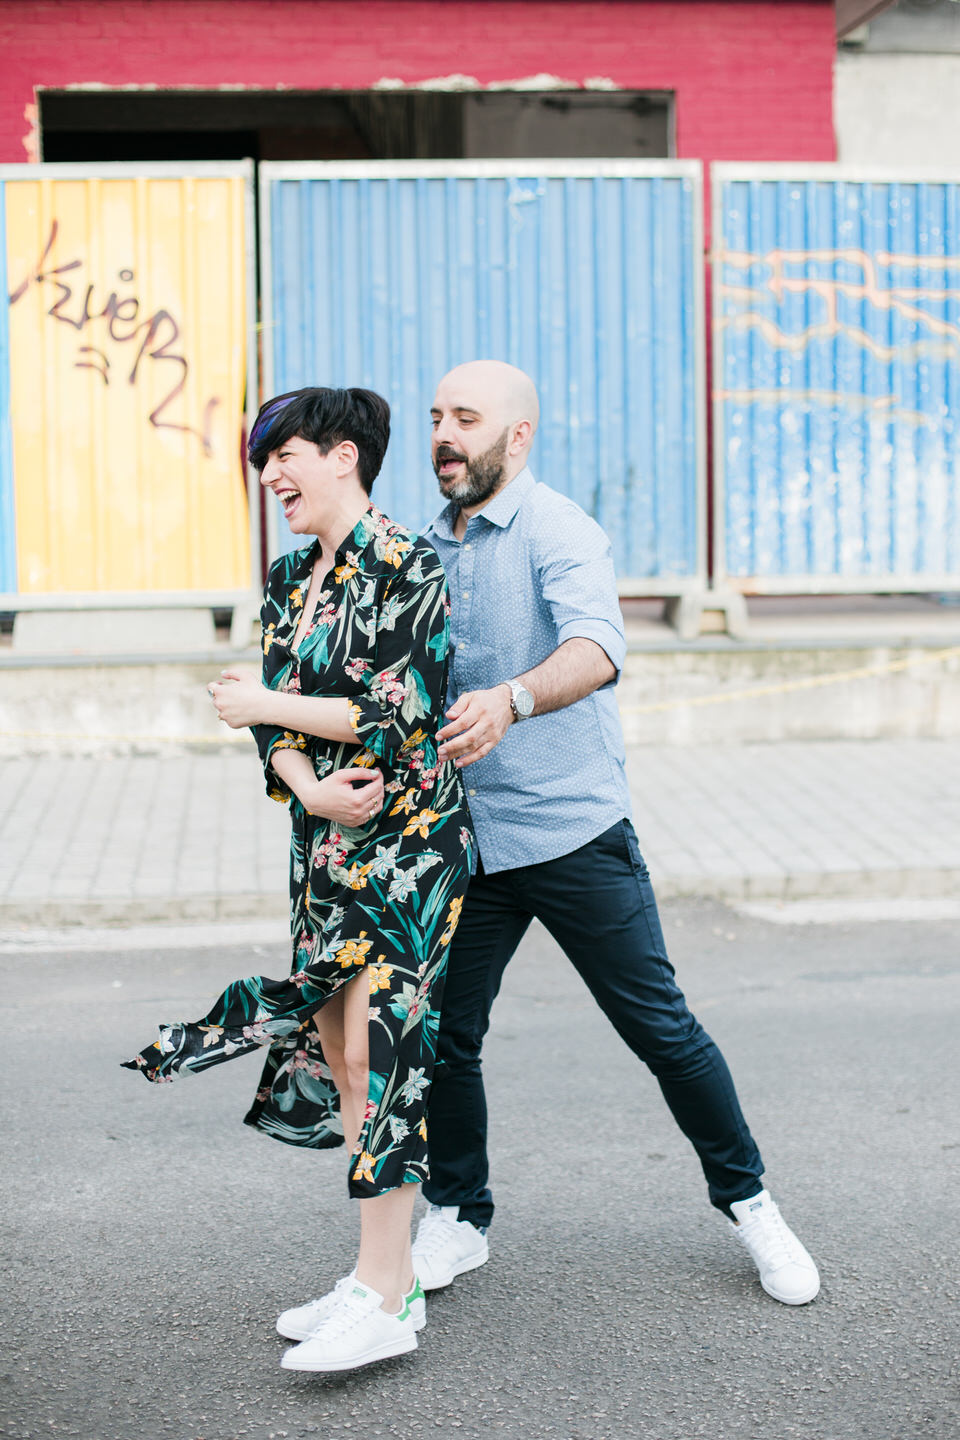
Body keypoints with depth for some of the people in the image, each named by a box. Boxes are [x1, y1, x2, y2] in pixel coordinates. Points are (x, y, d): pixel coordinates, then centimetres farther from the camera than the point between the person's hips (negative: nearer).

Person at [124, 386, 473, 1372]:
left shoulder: (404, 567, -10)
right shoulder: (290, 579, 14)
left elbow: (401, 714, -17)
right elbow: (276, 710, 8)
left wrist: (266, 707, -9)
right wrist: (307, 782, -13)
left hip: (405, 841, -8)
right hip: (323, 838, 8)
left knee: (375, 1052, -10)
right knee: (336, 1057, 9)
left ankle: (386, 1303, -3)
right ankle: (382, 1275, 19)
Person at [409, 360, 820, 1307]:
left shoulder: (557, 533, -11)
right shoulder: (427, 550, 11)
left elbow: (597, 649, -30)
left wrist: (511, 700, -49)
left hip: (573, 833, -5)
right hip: (463, 839, 6)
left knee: (661, 1030, 3)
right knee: (443, 1035, 5)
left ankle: (747, 1202, 22)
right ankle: (457, 1220, 26)